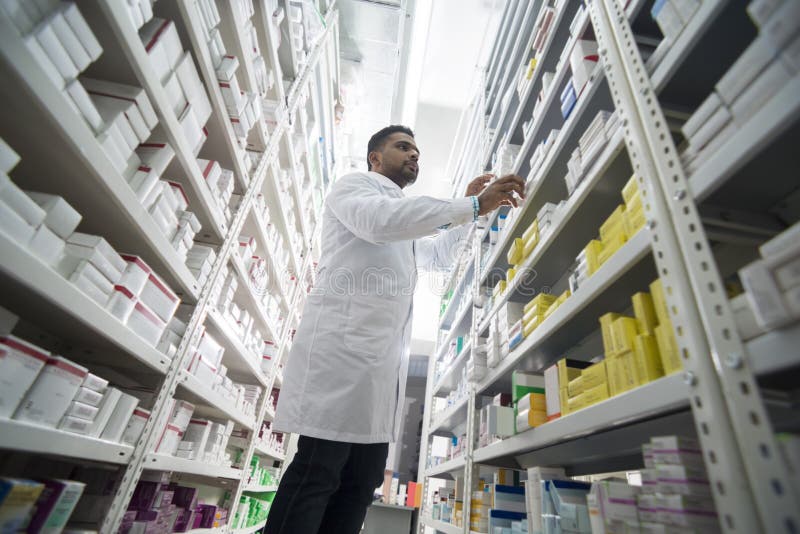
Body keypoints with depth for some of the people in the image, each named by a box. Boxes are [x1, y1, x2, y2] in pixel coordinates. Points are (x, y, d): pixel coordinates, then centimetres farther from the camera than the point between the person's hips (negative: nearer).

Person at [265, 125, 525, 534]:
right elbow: (381, 219, -15)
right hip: (343, 341, -8)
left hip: (383, 356, 8)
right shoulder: (354, 184, 7)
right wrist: (473, 206, -12)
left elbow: (439, 256, 39)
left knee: (361, 483, 6)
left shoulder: (407, 221, 32)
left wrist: (468, 206, 30)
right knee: (316, 473, -8)